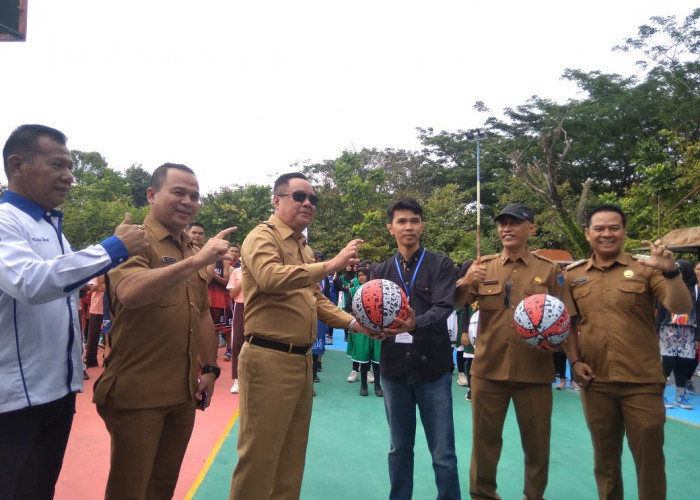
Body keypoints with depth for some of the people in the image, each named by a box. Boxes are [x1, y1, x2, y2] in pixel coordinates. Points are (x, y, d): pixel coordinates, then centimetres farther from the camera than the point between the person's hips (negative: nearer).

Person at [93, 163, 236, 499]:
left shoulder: (193, 253, 12)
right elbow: (130, 293, -31)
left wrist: (209, 367, 13)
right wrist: (196, 260, -34)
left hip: (183, 392, 7)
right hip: (137, 392, -7)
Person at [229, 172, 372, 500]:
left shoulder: (303, 247, 17)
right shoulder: (262, 236, -9)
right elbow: (270, 277, -30)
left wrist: (352, 323, 7)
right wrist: (330, 265, -33)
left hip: (301, 360, 9)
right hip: (269, 359, -8)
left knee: (293, 453, 18)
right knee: (260, 454, 1)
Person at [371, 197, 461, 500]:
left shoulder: (441, 266, 0)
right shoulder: (380, 271, 10)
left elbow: (443, 308, -13)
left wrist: (415, 324, -33)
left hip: (432, 367, -3)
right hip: (394, 368, 3)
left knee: (443, 453, 4)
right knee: (399, 449, 15)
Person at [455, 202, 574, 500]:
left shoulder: (549, 270, 4)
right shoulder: (483, 266, 6)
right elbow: (455, 303, -2)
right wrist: (466, 283, -23)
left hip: (534, 371, 0)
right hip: (488, 369, 1)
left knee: (536, 443, 12)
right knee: (484, 439, 10)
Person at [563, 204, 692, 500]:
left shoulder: (645, 268, -1)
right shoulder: (573, 276, 5)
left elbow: (680, 308, -10)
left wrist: (670, 271, -26)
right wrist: (575, 361, -1)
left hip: (642, 382, -2)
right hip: (595, 382, 2)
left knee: (649, 458, 9)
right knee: (604, 458, 17)